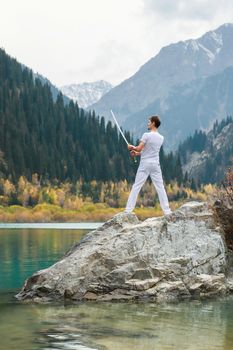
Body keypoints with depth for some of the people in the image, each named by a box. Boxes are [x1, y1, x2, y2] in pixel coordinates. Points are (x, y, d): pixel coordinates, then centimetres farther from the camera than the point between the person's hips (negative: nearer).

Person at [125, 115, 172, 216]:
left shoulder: (146, 135, -11)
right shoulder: (161, 138, 7)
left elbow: (139, 148, -14)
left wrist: (132, 147, 7)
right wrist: (137, 153, 19)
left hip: (145, 164, -4)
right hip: (155, 164, 4)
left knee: (136, 186, 0)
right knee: (160, 187, 6)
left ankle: (128, 209, -2)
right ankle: (167, 211, 2)